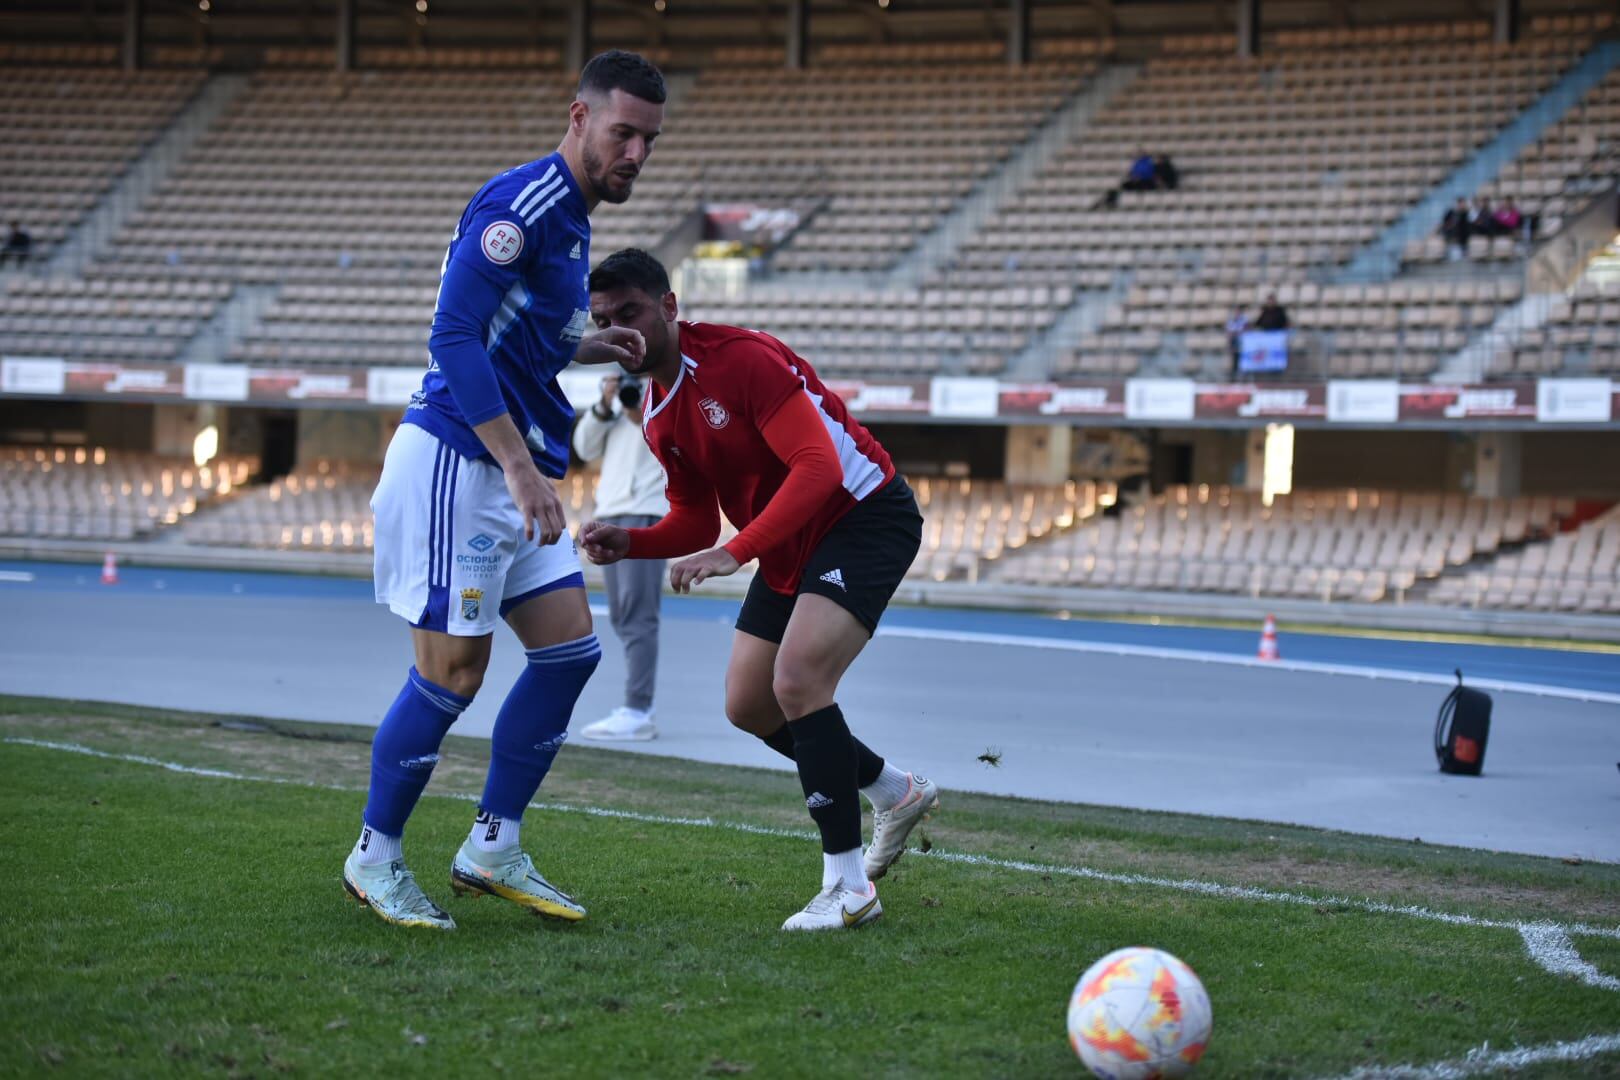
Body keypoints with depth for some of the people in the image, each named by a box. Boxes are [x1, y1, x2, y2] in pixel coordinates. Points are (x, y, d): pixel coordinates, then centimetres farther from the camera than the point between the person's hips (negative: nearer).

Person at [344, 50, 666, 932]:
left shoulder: (570, 218, 16)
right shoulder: (519, 205, -15)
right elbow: (453, 338, -23)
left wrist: (587, 348, 11)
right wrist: (522, 470, -26)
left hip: (510, 473, 10)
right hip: (453, 462, -10)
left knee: (569, 649, 6)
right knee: (452, 672, -6)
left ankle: (492, 849, 14)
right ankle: (374, 858, 9)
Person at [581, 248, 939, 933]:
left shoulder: (743, 359, -22)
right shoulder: (659, 422, 4)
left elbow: (819, 466, -30)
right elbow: (697, 522, 12)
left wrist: (736, 552, -36)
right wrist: (628, 543, -9)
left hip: (866, 512, -9)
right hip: (789, 546, 9)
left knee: (797, 680, -24)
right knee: (748, 705, 9)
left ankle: (847, 887, -15)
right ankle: (895, 792, 31)